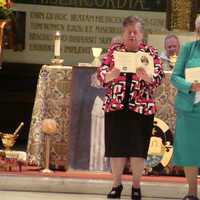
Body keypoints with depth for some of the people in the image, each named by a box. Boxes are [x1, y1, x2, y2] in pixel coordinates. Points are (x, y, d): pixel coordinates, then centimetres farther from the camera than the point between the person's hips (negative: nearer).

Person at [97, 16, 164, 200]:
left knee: (138, 148, 0)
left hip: (142, 107, -1)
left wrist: (145, 76, -27)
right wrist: (111, 74, -21)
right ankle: (117, 184, 17)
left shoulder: (151, 52, 3)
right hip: (115, 106, 1)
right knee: (116, 146, 3)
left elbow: (158, 77, -5)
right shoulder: (114, 50, 7)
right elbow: (101, 73, 2)